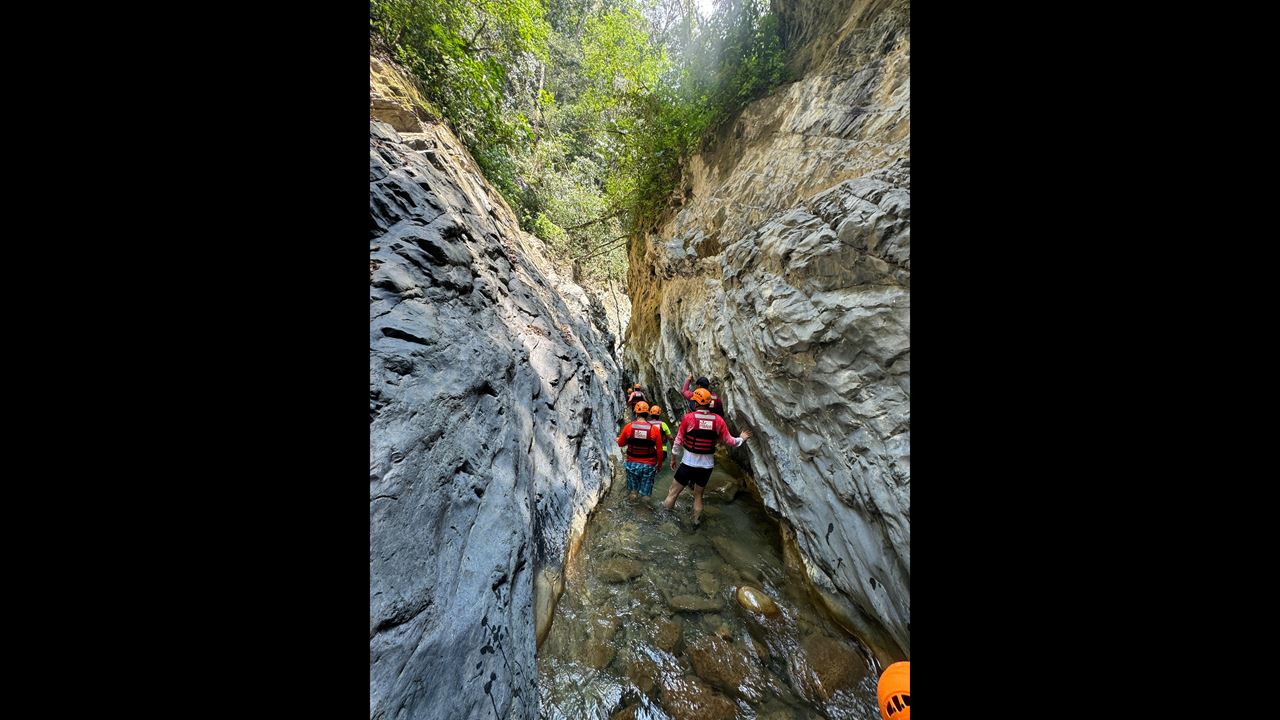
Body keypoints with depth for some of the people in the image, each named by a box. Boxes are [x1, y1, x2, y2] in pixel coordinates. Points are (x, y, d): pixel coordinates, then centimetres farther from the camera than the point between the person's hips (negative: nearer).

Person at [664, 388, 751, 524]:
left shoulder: (688, 418, -14)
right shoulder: (718, 420, -8)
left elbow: (679, 440, -6)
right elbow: (729, 441, 1)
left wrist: (673, 457, 7)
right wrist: (741, 438, 21)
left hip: (688, 463, -3)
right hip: (707, 465, 4)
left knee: (674, 490, 14)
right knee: (698, 495, 24)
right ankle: (696, 521, 38)